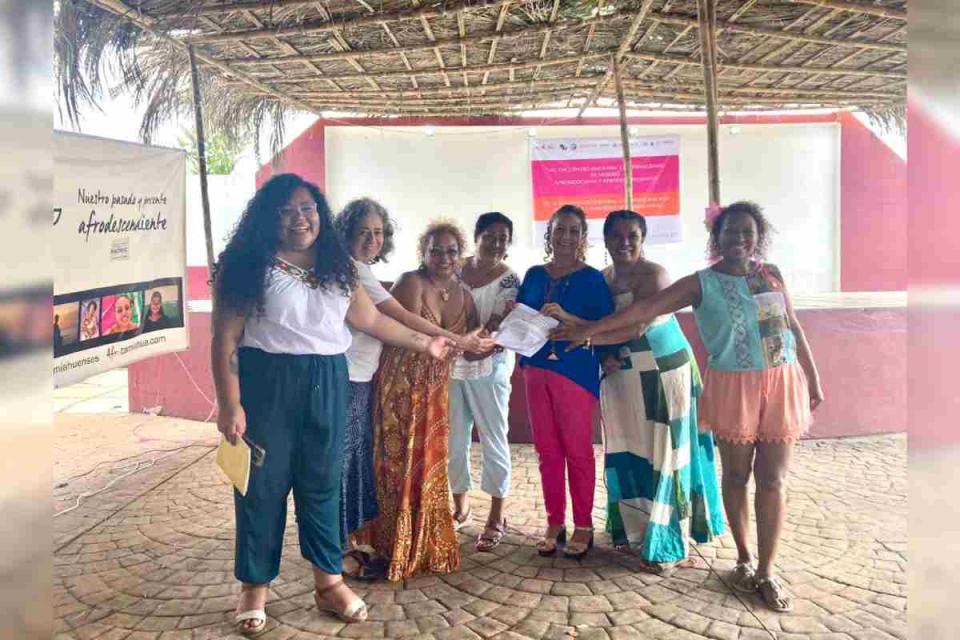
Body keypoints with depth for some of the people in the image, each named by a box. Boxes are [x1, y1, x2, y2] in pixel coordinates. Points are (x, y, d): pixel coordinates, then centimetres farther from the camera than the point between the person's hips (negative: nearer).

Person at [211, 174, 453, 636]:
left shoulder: (335, 267, 9)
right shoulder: (249, 266, -6)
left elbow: (371, 319, 16)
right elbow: (225, 340, -9)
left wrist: (425, 343, 18)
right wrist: (230, 405, -15)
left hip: (327, 385, 4)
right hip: (266, 385, -4)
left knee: (323, 483, 11)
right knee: (263, 485, 5)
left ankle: (329, 582, 26)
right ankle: (254, 587, 23)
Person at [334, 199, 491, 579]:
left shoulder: (358, 270, 16)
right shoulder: (353, 269, -14)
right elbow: (403, 319, -16)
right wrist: (458, 341, -12)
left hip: (360, 378, 10)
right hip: (346, 378, -10)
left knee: (358, 459, 14)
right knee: (341, 461, -2)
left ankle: (350, 540, 25)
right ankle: (339, 552, 8)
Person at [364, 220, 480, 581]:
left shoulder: (462, 296, 8)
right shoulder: (411, 283, -11)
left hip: (435, 389, 6)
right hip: (401, 385, -6)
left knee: (430, 465, 12)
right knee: (400, 464, -1)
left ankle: (427, 547, 27)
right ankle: (396, 549, 13)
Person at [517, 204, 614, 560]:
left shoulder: (592, 279, -4)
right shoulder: (534, 275, 10)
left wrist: (565, 317, -23)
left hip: (576, 371, -4)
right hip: (537, 369, 4)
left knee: (577, 451, 3)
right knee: (547, 450, 10)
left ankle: (583, 526, 15)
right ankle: (554, 524, 21)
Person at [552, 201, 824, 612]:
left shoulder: (771, 274, 6)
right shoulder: (702, 283, -4)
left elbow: (794, 329, 12)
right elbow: (646, 308, -10)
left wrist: (813, 379, 12)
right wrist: (591, 329, -16)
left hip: (781, 384, 2)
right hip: (733, 388, -2)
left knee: (774, 481, 3)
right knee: (736, 476, 9)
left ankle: (766, 571, 14)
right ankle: (744, 559, 27)